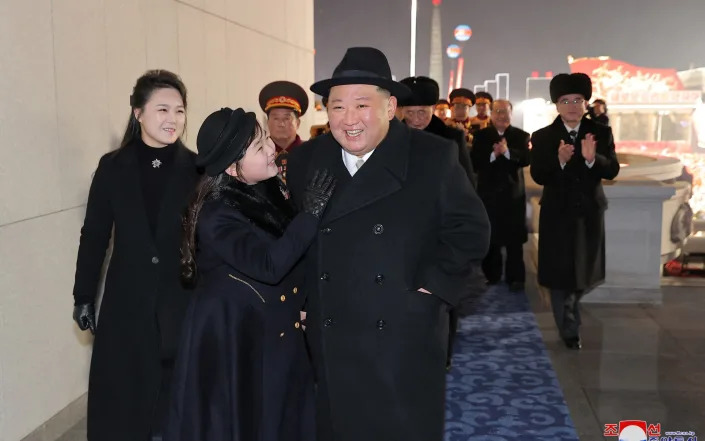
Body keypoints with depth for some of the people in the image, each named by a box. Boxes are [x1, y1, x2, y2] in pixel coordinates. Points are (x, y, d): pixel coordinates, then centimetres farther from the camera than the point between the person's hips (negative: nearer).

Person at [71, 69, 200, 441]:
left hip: (183, 300, 0)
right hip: (127, 300, 1)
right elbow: (94, 235, 3)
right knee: (124, 394, 11)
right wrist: (83, 297, 4)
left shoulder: (197, 169, -4)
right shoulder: (113, 167, -2)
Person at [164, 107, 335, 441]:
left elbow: (296, 248, 13)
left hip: (279, 332, 7)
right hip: (232, 337, -7)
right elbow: (270, 264, -33)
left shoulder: (272, 189, -1)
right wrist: (311, 212, -30)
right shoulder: (216, 214, -22)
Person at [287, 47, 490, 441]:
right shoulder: (307, 159, 4)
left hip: (405, 339, -3)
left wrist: (433, 285, -11)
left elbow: (470, 229, -5)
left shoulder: (434, 157, -7)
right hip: (330, 341, 3)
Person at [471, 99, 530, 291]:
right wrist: (493, 154, -21)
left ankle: (515, 277, 8)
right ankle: (492, 275, 21)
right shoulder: (481, 135, 5)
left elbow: (526, 159, -12)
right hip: (488, 193, 1)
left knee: (514, 238, 1)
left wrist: (508, 152, -27)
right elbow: (475, 162, -6)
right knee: (489, 237, 7)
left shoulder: (521, 136, 3)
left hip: (513, 193, -1)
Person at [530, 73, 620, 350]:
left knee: (586, 270, 16)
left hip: (589, 213, 2)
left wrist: (592, 159, -30)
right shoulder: (543, 136, -6)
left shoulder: (601, 133, -1)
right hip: (557, 214, -2)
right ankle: (569, 331, 15)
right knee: (560, 274, 1)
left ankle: (570, 304, 47)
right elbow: (538, 176, -13)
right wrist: (559, 160, -31)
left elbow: (612, 171, -10)